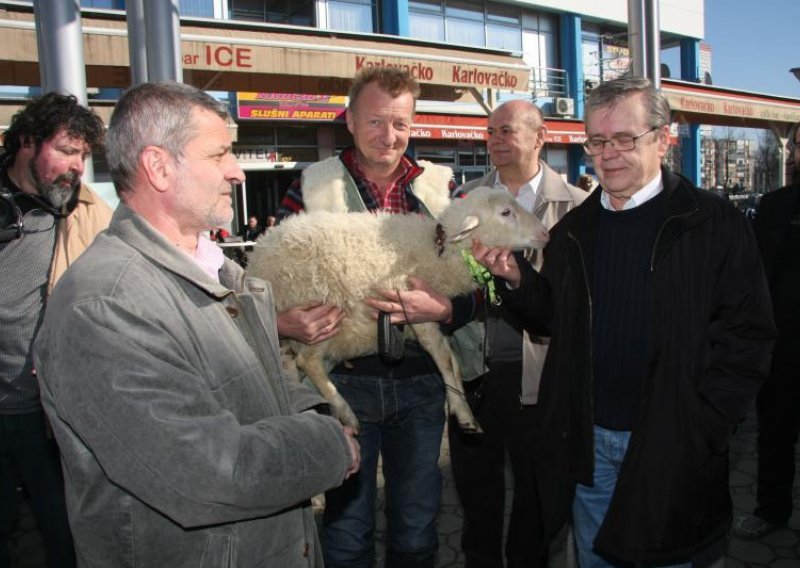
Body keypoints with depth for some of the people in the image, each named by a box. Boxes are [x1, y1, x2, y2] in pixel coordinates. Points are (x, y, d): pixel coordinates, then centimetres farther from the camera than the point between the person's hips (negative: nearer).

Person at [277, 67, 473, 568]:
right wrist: (284, 322, -20)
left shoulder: (441, 188, 2)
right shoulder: (311, 188, -2)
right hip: (343, 380, -1)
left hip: (420, 381, 2)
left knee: (417, 528, 19)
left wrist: (443, 309, -19)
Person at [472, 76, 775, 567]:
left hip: (672, 449, -4)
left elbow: (746, 337, -10)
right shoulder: (572, 231, 5)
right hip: (588, 447, 4)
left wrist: (699, 431, -13)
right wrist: (516, 280, -7)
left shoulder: (714, 225, -9)